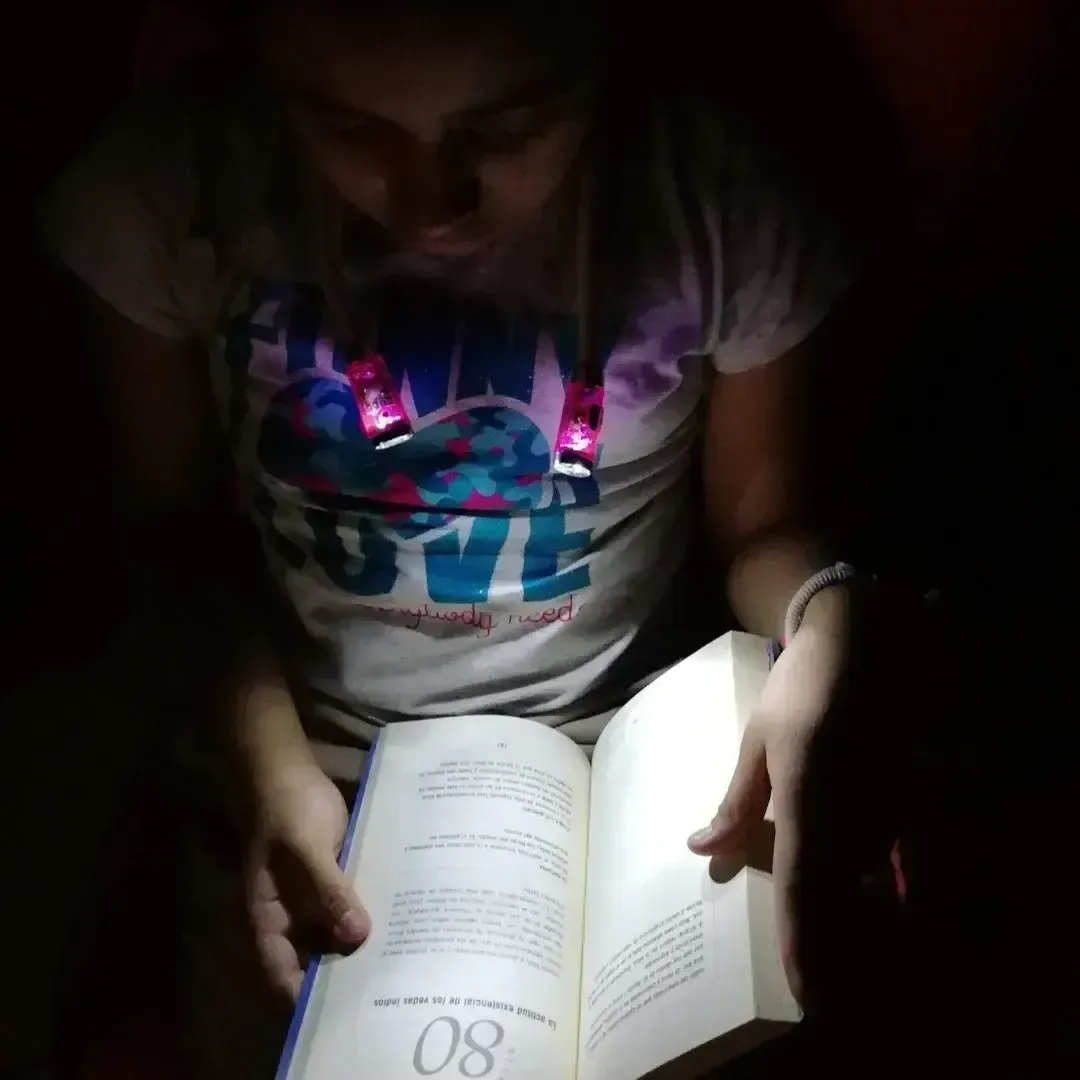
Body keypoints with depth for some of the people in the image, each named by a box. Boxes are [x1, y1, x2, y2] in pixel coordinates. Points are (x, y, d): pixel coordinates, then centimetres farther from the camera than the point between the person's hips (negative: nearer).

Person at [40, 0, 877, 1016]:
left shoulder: (726, 195, -19)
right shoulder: (164, 178, -16)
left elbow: (760, 523, -8)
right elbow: (172, 520, -4)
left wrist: (822, 633, -29)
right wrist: (271, 761, -16)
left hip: (624, 752, 0)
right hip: (315, 759, 2)